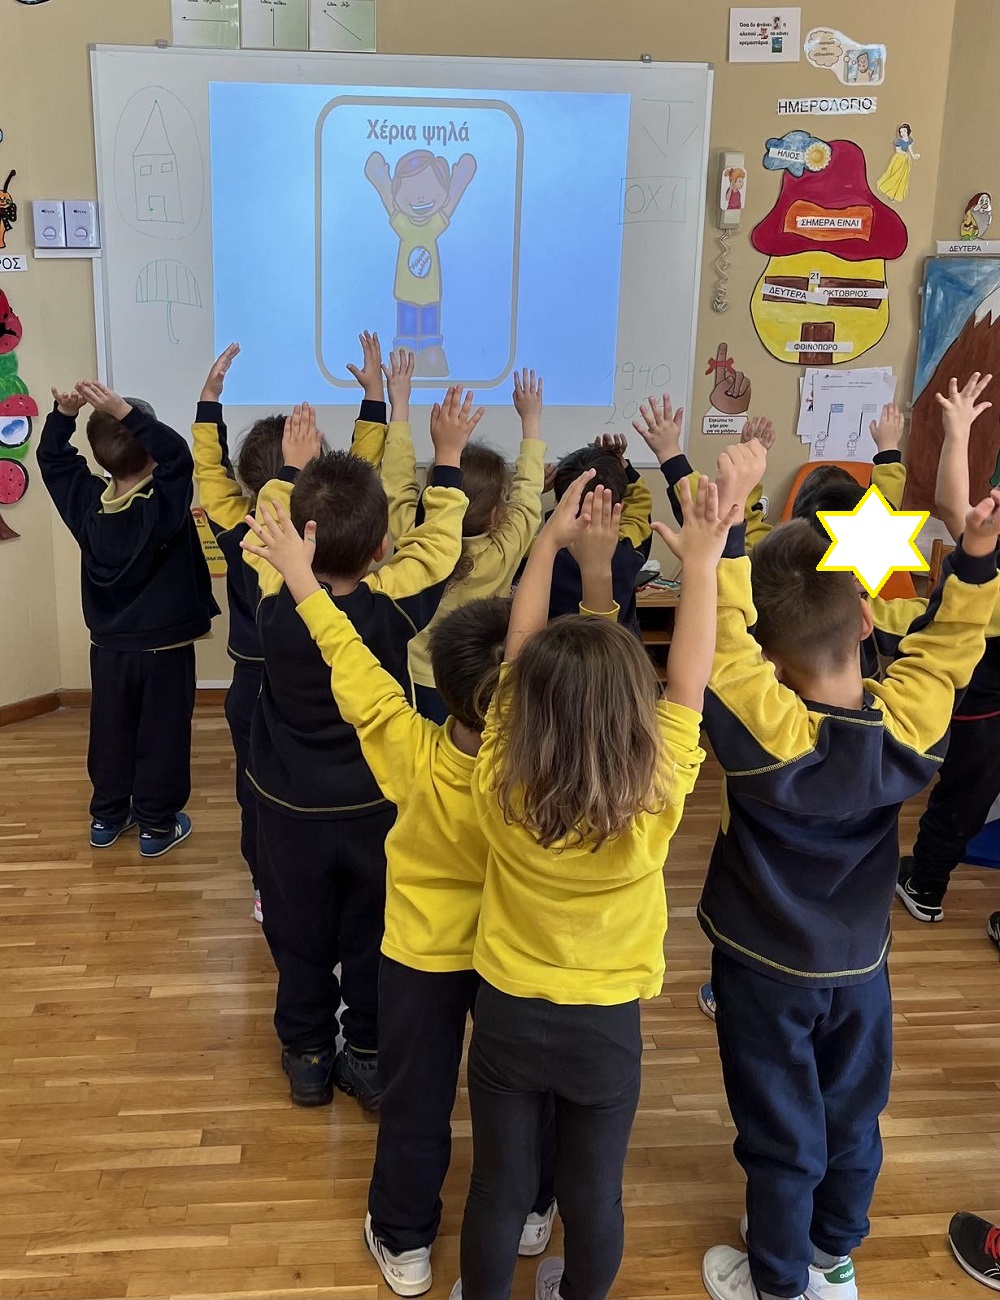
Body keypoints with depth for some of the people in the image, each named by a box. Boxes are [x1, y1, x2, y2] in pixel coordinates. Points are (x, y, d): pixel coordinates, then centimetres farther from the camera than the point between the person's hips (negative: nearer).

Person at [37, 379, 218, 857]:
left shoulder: (86, 502, -6)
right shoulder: (164, 505, -20)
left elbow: (52, 457, 6)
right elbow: (177, 454, -32)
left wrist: (65, 413, -8)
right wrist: (127, 413, -38)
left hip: (108, 646, 5)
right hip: (164, 648, -5)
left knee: (110, 732, 17)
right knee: (161, 736, 7)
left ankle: (107, 816, 29)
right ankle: (157, 825, 15)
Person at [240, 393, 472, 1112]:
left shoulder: (276, 605, -21)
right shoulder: (396, 606, -24)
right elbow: (438, 539, -6)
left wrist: (294, 468, 10)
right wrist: (448, 458, 3)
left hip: (292, 811, 1)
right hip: (377, 809, 0)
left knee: (301, 942, 18)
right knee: (372, 941, 16)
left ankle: (308, 1057, 34)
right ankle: (371, 1060, 30)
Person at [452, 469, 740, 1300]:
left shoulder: (499, 787, -21)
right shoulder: (656, 799, -24)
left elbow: (520, 658, -12)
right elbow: (689, 681, -14)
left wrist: (551, 544, -6)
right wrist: (702, 564, -9)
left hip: (509, 1014, 1)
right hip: (606, 1026, 0)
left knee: (499, 1189, 19)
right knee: (593, 1194, 21)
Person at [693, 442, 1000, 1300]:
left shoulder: (766, 729, -33)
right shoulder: (909, 723, -19)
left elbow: (716, 628, -35)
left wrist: (724, 519, -34)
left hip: (765, 968, -4)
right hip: (860, 965, 5)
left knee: (781, 1134, 15)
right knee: (852, 1117, 24)